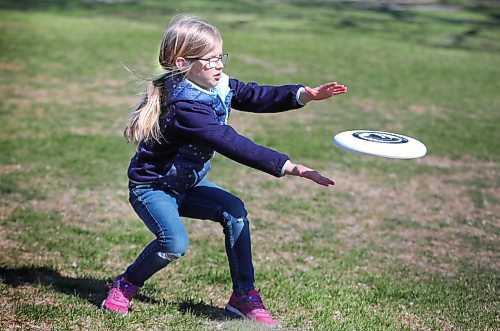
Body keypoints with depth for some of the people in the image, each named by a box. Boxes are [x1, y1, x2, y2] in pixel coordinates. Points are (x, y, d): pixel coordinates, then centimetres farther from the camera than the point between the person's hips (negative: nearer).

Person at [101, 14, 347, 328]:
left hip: (187, 184, 8)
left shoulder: (219, 86, -5)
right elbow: (232, 144, -40)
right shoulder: (185, 108, -33)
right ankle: (125, 285, 2)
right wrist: (291, 167, -43)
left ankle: (244, 296, -2)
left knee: (234, 211, -11)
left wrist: (304, 94, -29)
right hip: (151, 187, -8)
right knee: (175, 243, -27)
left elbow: (258, 96, -10)